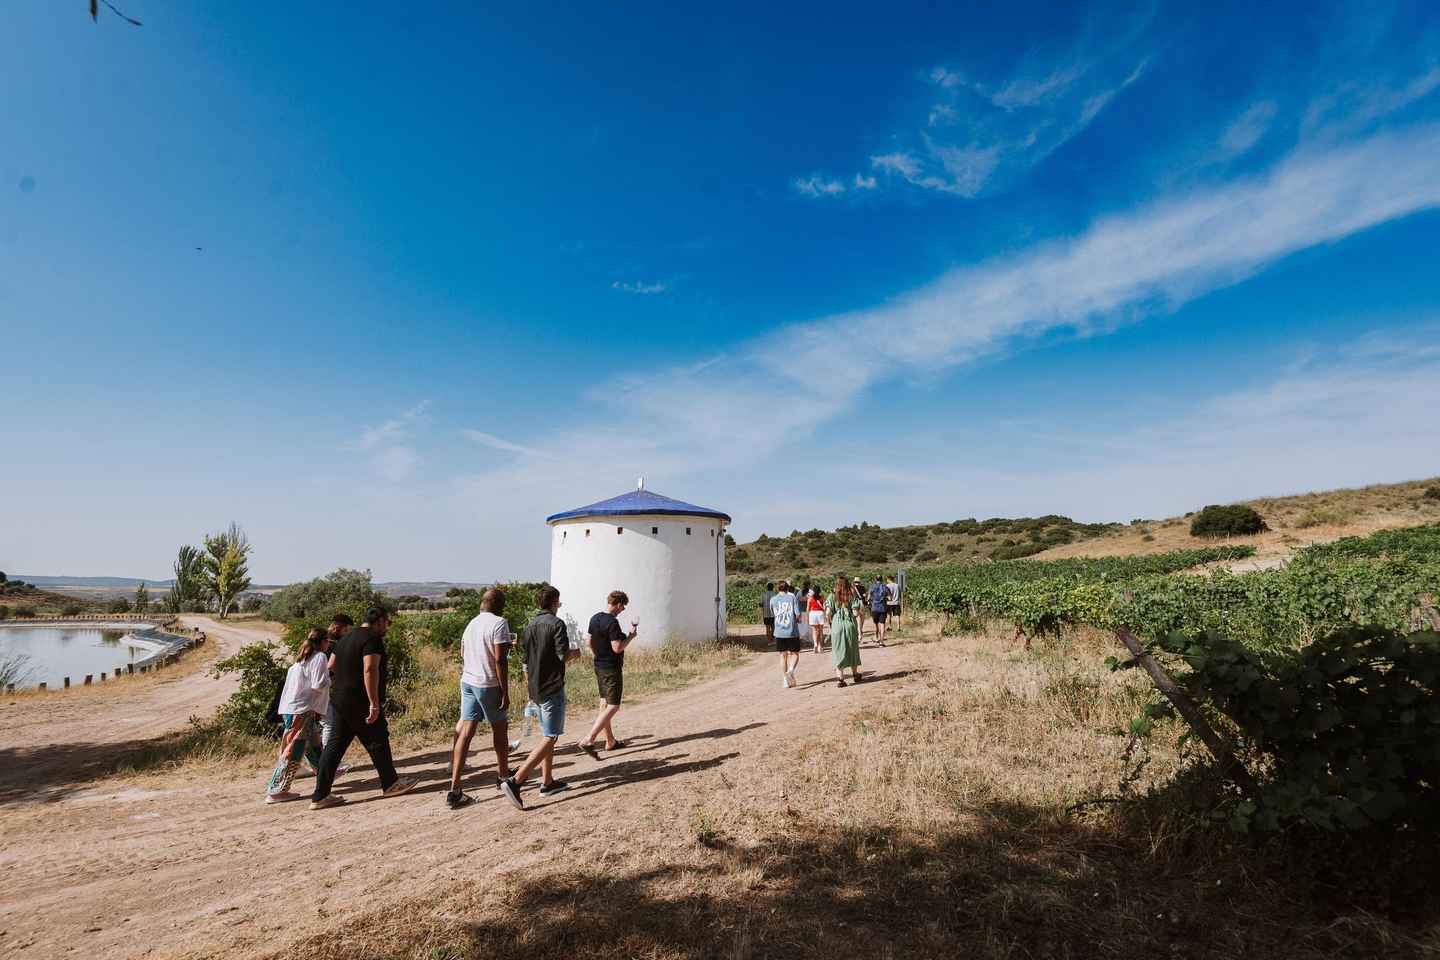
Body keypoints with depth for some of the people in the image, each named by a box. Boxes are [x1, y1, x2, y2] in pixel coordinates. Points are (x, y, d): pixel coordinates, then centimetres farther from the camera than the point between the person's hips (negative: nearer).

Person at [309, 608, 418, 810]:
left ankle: (320, 796, 10)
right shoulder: (372, 639, -15)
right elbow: (370, 670, -25)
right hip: (360, 703, -9)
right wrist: (374, 703, -25)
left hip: (339, 700, 9)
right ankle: (390, 784, 18)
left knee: (336, 745, 10)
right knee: (377, 742, 5)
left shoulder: (346, 638, 16)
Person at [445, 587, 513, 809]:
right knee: (500, 729, 13)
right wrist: (505, 692, -15)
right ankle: (503, 775, 29)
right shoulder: (499, 623, -14)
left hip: (467, 681, 6)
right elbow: (500, 660, -20)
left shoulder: (471, 623, 9)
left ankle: (454, 790, 1)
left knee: (466, 732, 4)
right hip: (488, 684, -6)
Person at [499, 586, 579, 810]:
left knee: (547, 735, 19)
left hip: (536, 689, 8)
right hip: (552, 688, -8)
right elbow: (563, 655, -20)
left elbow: (525, 661, 14)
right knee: (549, 739, -5)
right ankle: (515, 781, -14)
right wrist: (575, 653, 2)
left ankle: (547, 782, 25)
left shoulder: (528, 627, 10)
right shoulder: (556, 624, -13)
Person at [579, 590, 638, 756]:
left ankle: (610, 741, 26)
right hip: (612, 669, -9)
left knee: (604, 703, 16)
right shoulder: (612, 622, -21)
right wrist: (631, 636, -10)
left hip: (599, 666, 9)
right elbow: (617, 648, -23)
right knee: (613, 706, -4)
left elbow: (590, 643, 14)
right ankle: (588, 740, -11)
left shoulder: (594, 619, 6)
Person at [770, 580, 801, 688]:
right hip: (792, 632, -2)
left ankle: (785, 680, 8)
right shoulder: (792, 597, -4)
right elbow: (798, 614, -9)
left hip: (779, 633, 2)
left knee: (783, 656, 11)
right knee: (796, 654, 13)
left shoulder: (773, 600, 3)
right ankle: (791, 671, -11)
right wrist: (798, 620, 11)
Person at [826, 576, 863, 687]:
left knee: (838, 652, 6)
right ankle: (855, 674, 34)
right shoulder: (852, 596, 1)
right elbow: (856, 614, -5)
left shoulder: (832, 596, 1)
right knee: (852, 650, 18)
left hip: (836, 626, -1)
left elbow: (827, 613, -8)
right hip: (850, 625, 1)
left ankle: (839, 678, -1)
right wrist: (859, 631, -2)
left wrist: (831, 623, 11)